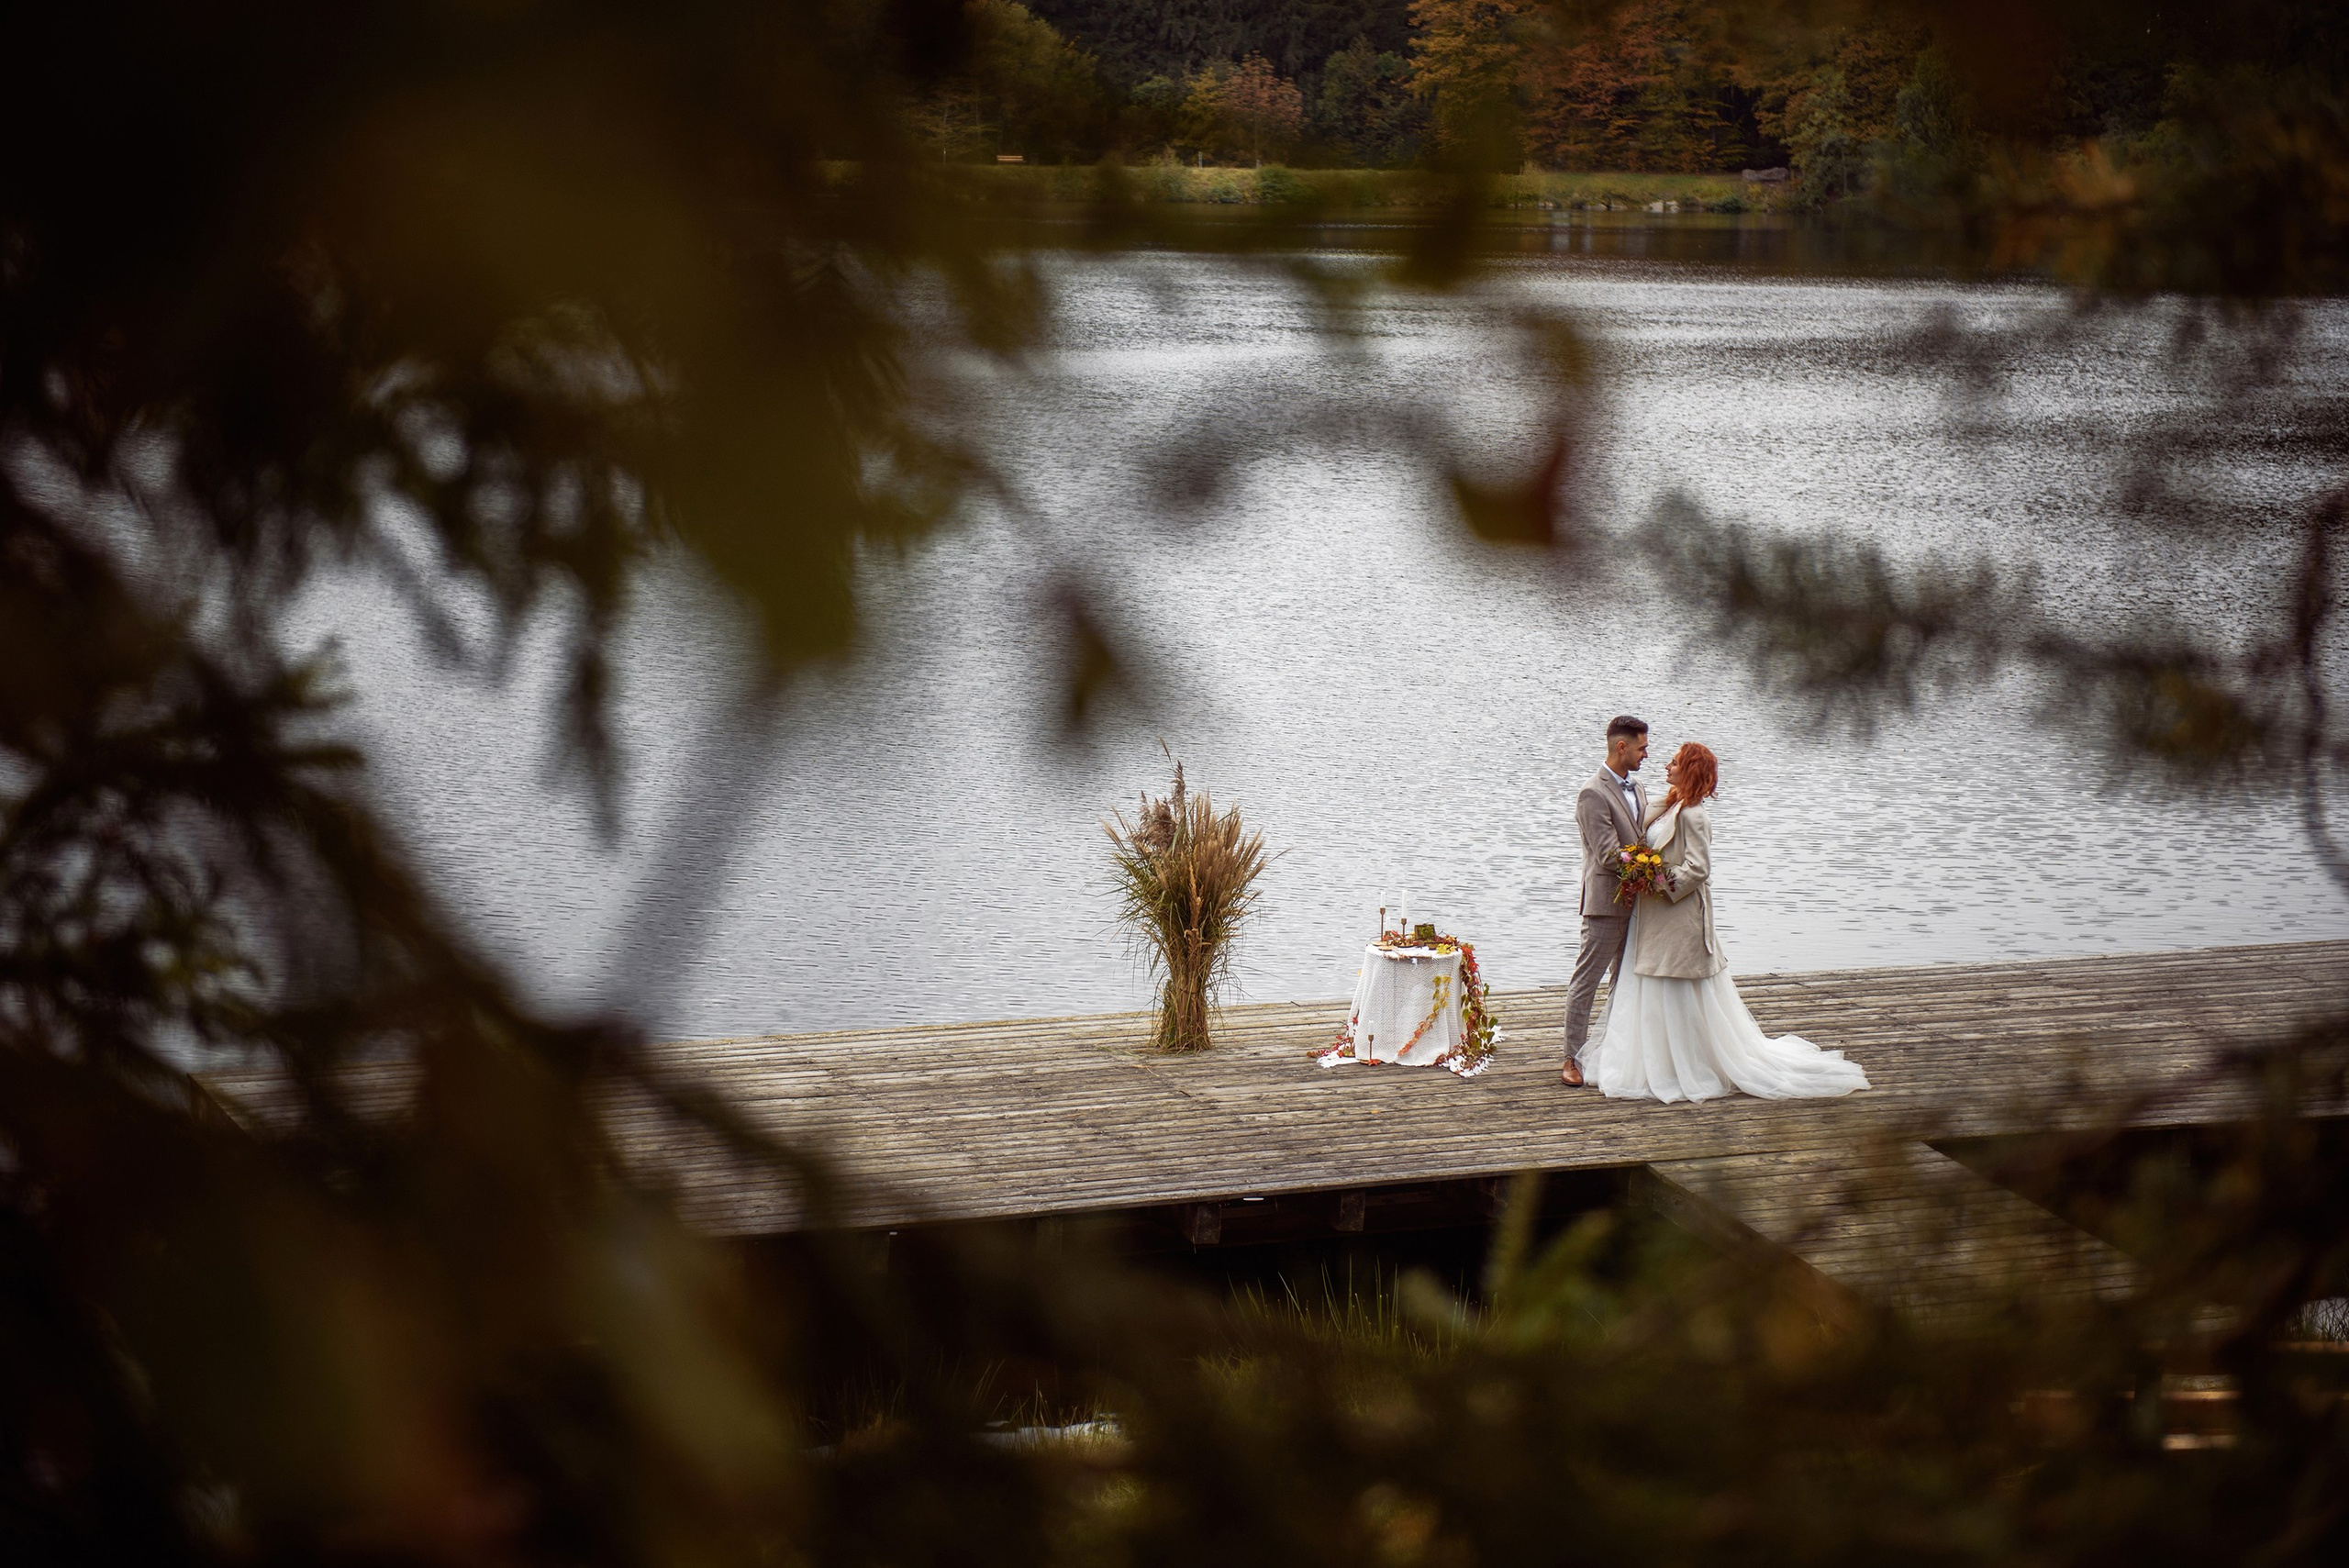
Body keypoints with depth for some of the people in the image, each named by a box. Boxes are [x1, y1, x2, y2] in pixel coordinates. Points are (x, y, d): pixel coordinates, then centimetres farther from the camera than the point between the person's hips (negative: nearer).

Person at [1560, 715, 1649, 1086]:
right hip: (1606, 904, -9)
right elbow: (1608, 856, -20)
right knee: (1586, 981, -3)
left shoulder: (1637, 789, 14)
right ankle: (1573, 1060, -1)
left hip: (1636, 901, 9)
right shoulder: (1593, 795, -14)